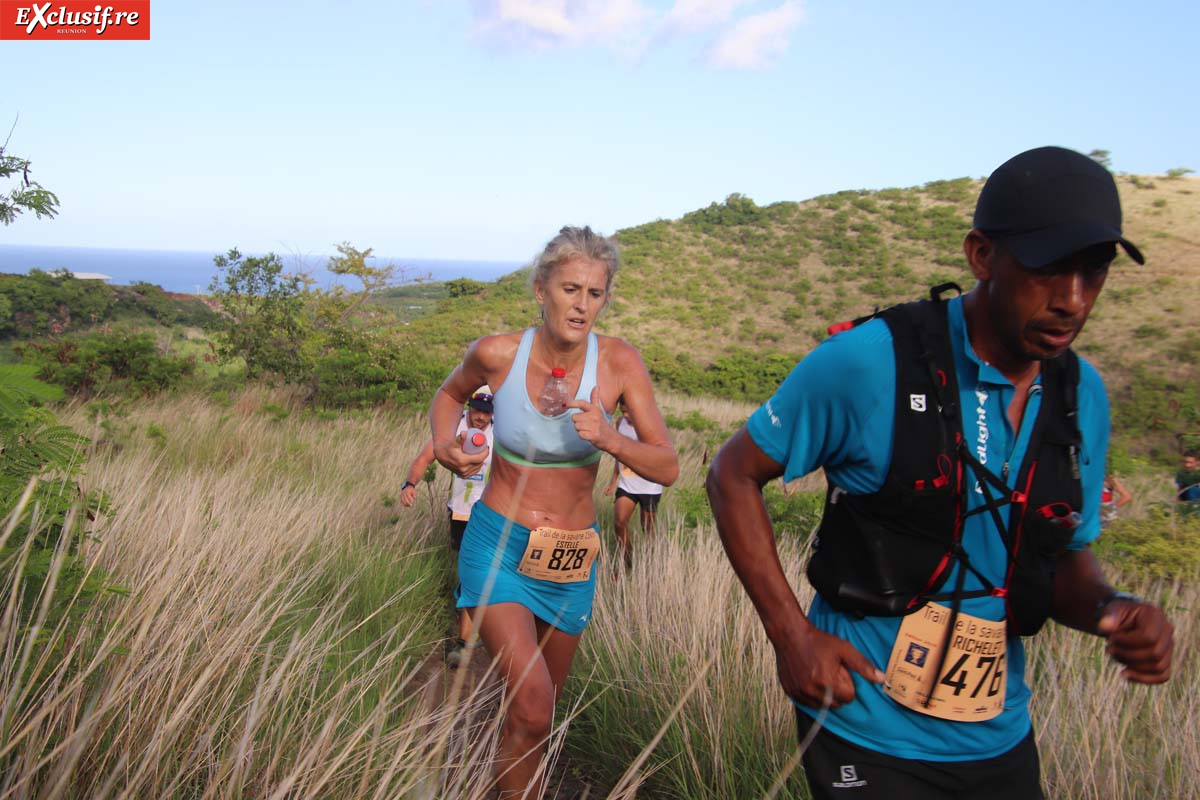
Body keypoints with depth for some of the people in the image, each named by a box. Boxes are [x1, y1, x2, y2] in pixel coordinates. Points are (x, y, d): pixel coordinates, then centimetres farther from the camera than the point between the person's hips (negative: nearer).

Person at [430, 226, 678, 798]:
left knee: (539, 710, 19)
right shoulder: (496, 354, -13)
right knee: (531, 708, -19)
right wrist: (443, 445, -8)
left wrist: (609, 439, -31)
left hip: (572, 558, 2)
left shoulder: (618, 362, -13)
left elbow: (667, 468, -13)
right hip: (497, 543, -2)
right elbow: (451, 392, 10)